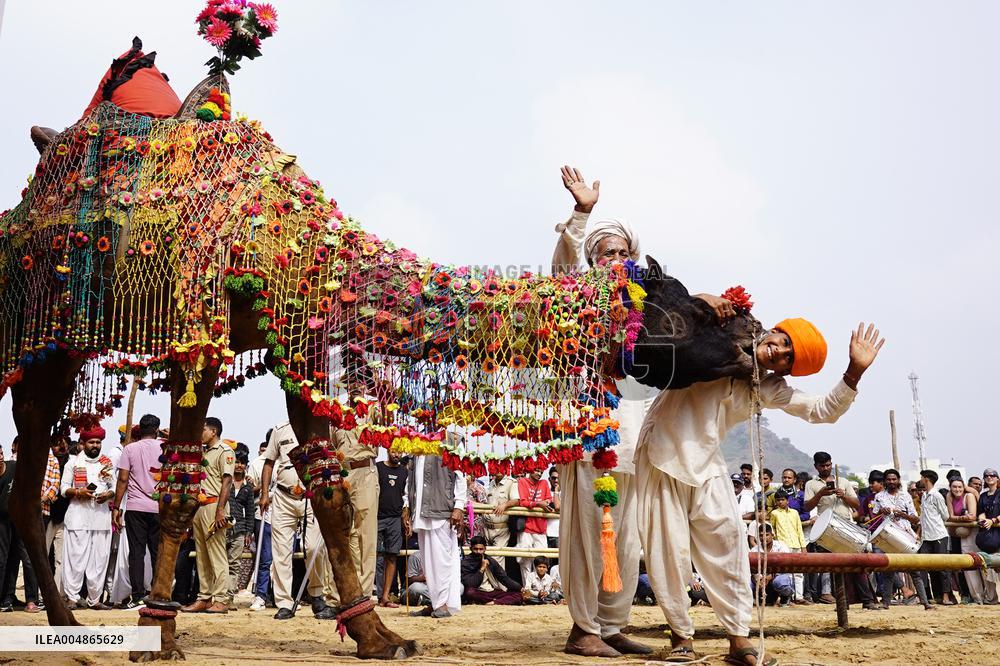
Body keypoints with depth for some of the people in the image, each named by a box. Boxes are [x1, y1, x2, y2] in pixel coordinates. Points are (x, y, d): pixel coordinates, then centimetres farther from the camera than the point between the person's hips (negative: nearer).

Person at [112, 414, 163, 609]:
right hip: (159, 507, 1)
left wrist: (116, 507, 2)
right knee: (158, 553, 7)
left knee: (136, 552, 2)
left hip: (135, 507, -1)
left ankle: (137, 596, -2)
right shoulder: (165, 448, 3)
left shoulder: (130, 449, 2)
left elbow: (123, 479, -2)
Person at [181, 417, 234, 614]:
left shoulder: (224, 452, -4)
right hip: (199, 507, 9)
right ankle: (204, 598, 13)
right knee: (201, 555, 9)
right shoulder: (202, 452, 21)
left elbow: (226, 481, -12)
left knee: (217, 554, -9)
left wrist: (220, 510, -20)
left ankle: (220, 600, -8)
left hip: (213, 505, -9)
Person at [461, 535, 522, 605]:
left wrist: (520, 588, -5)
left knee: (517, 594, -11)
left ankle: (492, 603, -28)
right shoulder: (465, 563, -7)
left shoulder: (490, 561, 6)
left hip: (493, 592, 4)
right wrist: (482, 569, -19)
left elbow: (505, 578, 6)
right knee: (470, 592, -36)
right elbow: (470, 586, -19)